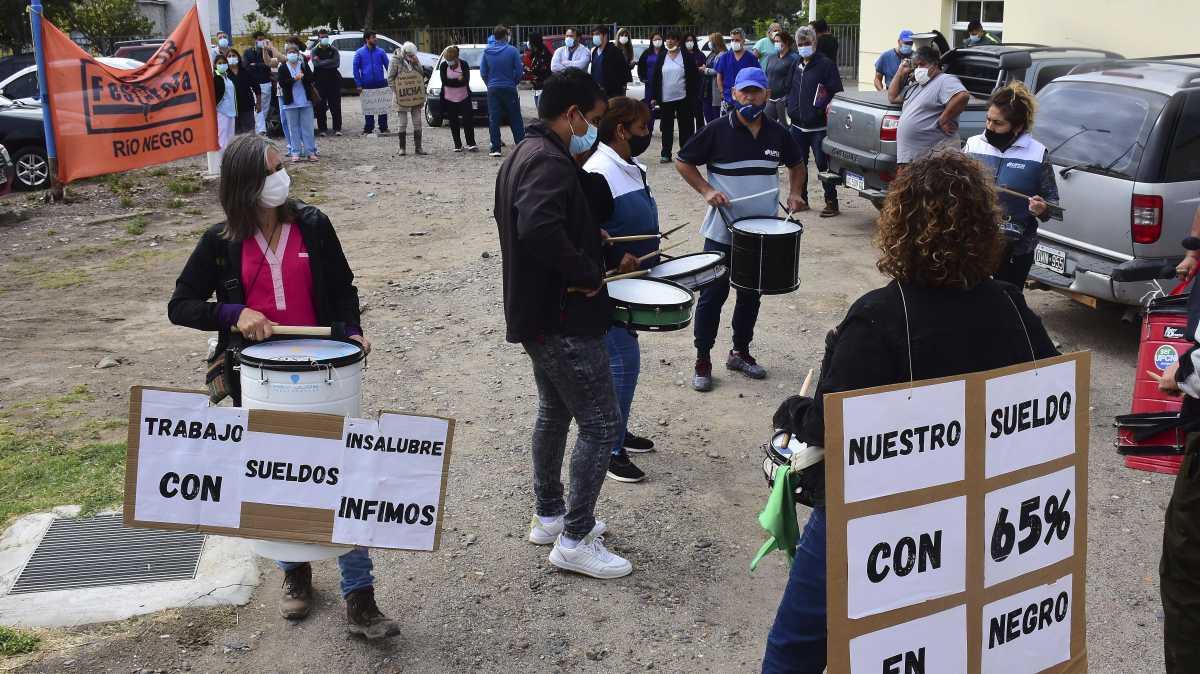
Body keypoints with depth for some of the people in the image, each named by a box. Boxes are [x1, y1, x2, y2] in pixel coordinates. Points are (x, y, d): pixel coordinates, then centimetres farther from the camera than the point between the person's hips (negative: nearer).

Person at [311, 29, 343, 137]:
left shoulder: (334, 50, 8)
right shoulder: (315, 51, 7)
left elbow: (336, 63, -8)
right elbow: (316, 64, -10)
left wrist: (322, 63, -9)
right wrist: (329, 63, -10)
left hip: (333, 81, 0)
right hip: (320, 82, 0)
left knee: (335, 106, 0)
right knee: (320, 107, 0)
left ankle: (337, 128, 4)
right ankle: (322, 129, 7)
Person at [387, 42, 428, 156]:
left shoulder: (415, 61, 7)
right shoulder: (396, 62, -7)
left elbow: (422, 76, 10)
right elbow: (390, 78, -7)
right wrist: (396, 92, -13)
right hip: (402, 98, -5)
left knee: (417, 123, 7)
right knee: (402, 123, 1)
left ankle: (418, 147, 13)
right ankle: (402, 148, 7)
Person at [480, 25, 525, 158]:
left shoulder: (487, 51, 0)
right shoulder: (512, 50, -7)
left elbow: (483, 72, 3)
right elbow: (519, 71, -5)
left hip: (493, 89, 2)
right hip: (509, 89, -2)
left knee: (493, 119, 4)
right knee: (515, 119, 6)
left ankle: (495, 148, 1)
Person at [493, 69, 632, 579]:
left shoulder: (523, 154, 12)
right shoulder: (549, 162, -21)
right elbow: (539, 229, -38)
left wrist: (587, 235, 14)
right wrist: (589, 273, -24)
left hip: (537, 312, 11)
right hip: (564, 319, -11)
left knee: (555, 413, 22)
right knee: (602, 425, -2)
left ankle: (549, 516, 35)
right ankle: (575, 540, 7)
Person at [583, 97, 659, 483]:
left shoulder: (631, 167, 11)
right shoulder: (599, 171, -20)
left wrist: (646, 255, 16)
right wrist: (617, 256, -24)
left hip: (632, 279, 10)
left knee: (620, 358, 18)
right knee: (623, 362, -7)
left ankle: (618, 431, 32)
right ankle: (610, 451, 2)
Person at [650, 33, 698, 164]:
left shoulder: (686, 57, -1)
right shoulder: (662, 57, 7)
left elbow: (694, 78, 0)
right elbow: (655, 78, 8)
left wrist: (692, 96, -5)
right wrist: (654, 97, 3)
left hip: (683, 98, -2)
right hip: (665, 99, 2)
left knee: (685, 127, 3)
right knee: (666, 127, 5)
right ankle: (665, 154, 10)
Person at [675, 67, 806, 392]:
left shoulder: (777, 133, 3)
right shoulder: (717, 130, -9)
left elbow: (796, 164, 20)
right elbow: (682, 161, -1)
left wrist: (794, 193, 3)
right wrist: (706, 190, -12)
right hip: (721, 232, -4)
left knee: (751, 294, 14)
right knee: (713, 295, 0)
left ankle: (740, 352, 30)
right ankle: (702, 360, 11)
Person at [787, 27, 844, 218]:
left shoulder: (826, 64, -6)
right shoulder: (796, 66, 15)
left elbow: (837, 93, -10)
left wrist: (825, 107, -19)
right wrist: (791, 108, 12)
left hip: (818, 127, -7)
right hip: (798, 125, 7)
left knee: (823, 164, -5)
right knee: (798, 164, 12)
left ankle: (831, 202, 3)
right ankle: (801, 199, 24)